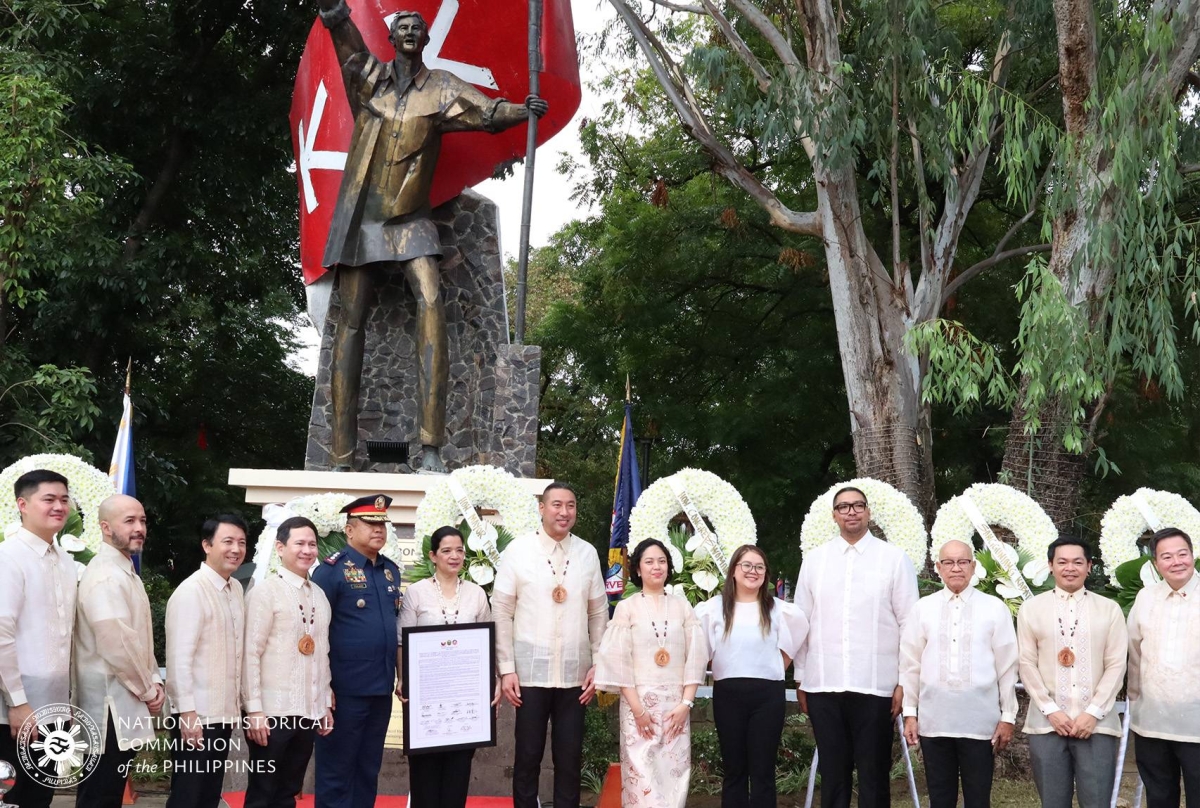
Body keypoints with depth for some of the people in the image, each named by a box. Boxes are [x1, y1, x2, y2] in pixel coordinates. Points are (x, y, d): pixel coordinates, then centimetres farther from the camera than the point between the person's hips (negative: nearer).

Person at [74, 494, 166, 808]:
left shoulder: (127, 573, 15)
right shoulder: (104, 576, -17)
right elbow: (117, 646, -23)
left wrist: (154, 681, 5)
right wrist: (148, 690, -11)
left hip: (126, 703, 10)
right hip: (110, 705, -10)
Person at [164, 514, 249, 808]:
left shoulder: (236, 589, 10)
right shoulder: (191, 592, -15)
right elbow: (179, 658, -18)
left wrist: (238, 704, 13)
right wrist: (188, 713, -21)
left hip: (225, 714, 8)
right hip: (196, 715, -8)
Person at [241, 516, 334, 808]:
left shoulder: (319, 595, 12)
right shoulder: (265, 591, -8)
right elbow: (250, 653, -12)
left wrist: (325, 704, 14)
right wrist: (254, 709, -16)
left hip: (309, 711, 6)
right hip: (273, 711, -6)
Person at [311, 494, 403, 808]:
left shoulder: (391, 570, 12)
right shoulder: (332, 569, -9)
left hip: (382, 688, 7)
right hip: (345, 689, -7)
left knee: (369, 769, 14)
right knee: (336, 771, 3)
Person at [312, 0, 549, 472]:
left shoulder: (441, 89, 6)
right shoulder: (370, 76, 7)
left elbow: (486, 111, -6)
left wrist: (523, 110, -24)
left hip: (410, 219, -1)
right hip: (360, 216, 1)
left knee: (431, 301, -22)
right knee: (351, 319, -1)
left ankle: (431, 448, -25)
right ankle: (342, 457, 0)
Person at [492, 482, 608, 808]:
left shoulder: (588, 553, 5)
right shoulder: (518, 551, -3)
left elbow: (598, 613, 10)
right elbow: (502, 613, -2)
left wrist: (598, 664, 4)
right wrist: (507, 669, -6)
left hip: (575, 674, 2)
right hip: (531, 672, -2)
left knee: (570, 759, 8)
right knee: (528, 757, 5)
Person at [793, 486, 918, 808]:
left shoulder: (894, 558, 1)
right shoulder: (814, 559, 8)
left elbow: (909, 623, 0)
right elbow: (801, 621, 10)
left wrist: (905, 681, -4)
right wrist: (799, 679, 8)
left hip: (875, 685, -2)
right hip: (823, 685, 2)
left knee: (873, 774, 5)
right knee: (832, 772, 10)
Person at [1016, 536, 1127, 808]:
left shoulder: (1109, 609, 7)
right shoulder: (1031, 608, 7)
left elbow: (1116, 665, 2)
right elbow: (1027, 664, 4)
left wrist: (1093, 712, -7)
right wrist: (1051, 710, -6)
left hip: (1097, 723, 0)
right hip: (1046, 722, 1)